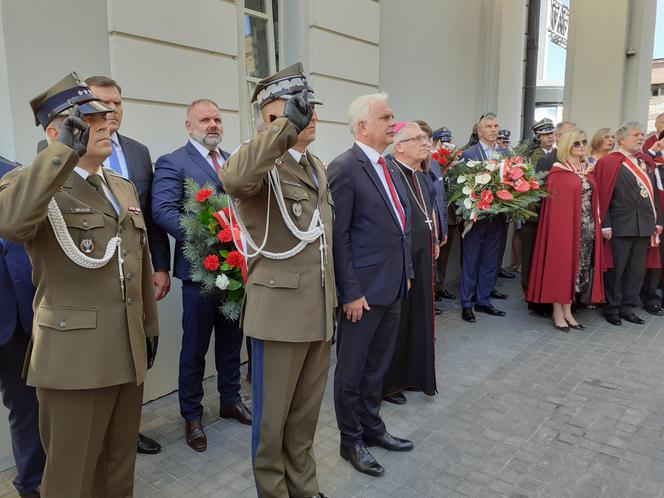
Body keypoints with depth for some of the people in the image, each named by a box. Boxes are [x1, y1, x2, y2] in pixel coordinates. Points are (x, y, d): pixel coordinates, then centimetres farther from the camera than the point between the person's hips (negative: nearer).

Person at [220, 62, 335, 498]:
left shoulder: (318, 166, 13)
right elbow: (234, 180, -38)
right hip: (280, 308, -7)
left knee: (307, 410, 21)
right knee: (273, 413, 11)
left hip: (319, 308, 7)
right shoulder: (262, 163, -12)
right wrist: (288, 126, -38)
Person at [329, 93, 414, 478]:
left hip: (394, 286, 8)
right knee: (352, 370, 10)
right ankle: (351, 440, 28)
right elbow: (339, 237, -18)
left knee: (378, 366, 21)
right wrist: (351, 292, -18)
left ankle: (373, 427, 38)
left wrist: (406, 272, 15)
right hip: (365, 289, -8)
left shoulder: (390, 167, 12)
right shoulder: (344, 169, -15)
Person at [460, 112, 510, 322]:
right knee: (470, 262, 6)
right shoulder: (468, 154, -6)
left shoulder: (506, 153, 9)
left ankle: (483, 300, 25)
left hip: (498, 216, 5)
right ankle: (466, 304, 16)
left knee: (490, 262, 13)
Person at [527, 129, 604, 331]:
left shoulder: (587, 171, 13)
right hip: (564, 227, -7)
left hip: (587, 229, 7)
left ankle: (567, 311, 19)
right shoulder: (557, 172, -7)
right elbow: (553, 204, -10)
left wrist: (597, 227, 10)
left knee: (578, 268, 9)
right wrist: (557, 230, -14)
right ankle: (558, 314, 10)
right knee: (561, 267, 0)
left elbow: (593, 201, 15)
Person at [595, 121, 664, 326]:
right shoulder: (609, 162, -6)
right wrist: (605, 225, -14)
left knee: (637, 270, 11)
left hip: (644, 226, 6)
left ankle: (628, 307, 23)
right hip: (620, 226, -6)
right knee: (615, 269, 3)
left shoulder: (645, 161, 13)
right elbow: (603, 195, -11)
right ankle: (612, 308, 16)